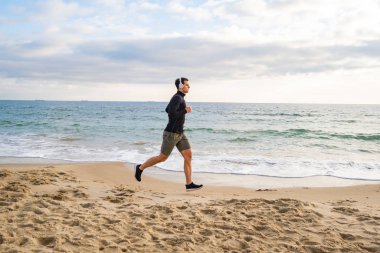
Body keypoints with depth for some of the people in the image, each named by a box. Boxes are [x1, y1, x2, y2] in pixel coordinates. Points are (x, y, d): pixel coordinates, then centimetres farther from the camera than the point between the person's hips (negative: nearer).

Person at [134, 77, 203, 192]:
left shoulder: (178, 98, 13)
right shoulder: (177, 98, -18)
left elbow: (167, 110, 26)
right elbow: (171, 114, -29)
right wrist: (185, 111, -17)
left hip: (180, 134, 9)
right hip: (171, 134, -9)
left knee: (188, 155, -2)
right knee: (162, 158, 3)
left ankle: (189, 184, -1)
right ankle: (140, 168, 24)